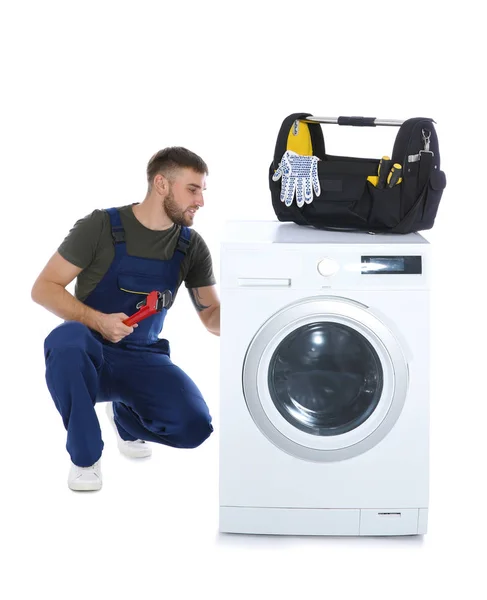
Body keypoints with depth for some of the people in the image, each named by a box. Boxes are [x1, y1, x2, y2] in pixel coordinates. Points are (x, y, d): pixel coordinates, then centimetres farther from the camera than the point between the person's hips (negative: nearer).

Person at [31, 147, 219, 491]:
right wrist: (98, 320, -25)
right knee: (66, 341, -39)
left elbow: (212, 315, 3)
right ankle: (85, 456, -15)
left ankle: (126, 415, 15)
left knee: (195, 426, -23)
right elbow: (44, 289, -10)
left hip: (142, 359, 3)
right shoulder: (101, 226, -11)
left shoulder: (192, 247, 0)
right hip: (90, 352, -3)